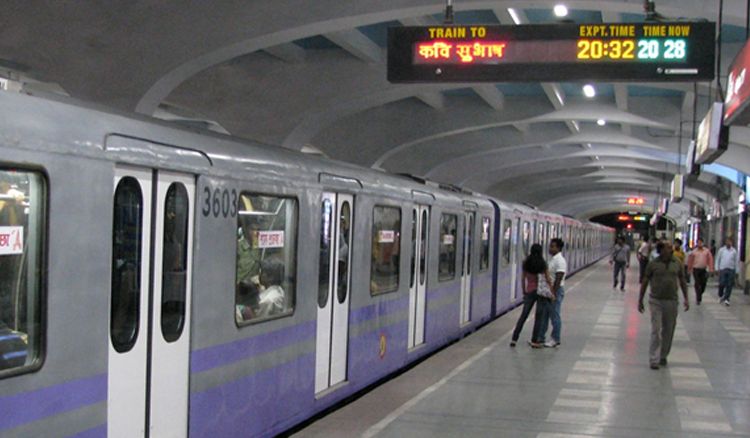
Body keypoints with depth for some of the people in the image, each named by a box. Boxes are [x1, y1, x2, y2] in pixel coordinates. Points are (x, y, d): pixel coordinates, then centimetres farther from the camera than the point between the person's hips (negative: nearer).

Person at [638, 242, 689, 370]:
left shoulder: (677, 263, 2)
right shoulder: (653, 264, -4)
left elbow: (682, 281, 10)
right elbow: (645, 282, 3)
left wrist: (686, 299, 3)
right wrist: (640, 300, 4)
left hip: (671, 301, 3)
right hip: (656, 301, -3)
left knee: (668, 331, 10)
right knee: (656, 331, -6)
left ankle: (663, 356, 26)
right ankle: (654, 360, -4)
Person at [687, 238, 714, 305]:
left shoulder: (707, 251, 4)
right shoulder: (694, 251, 2)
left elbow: (710, 259, 1)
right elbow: (690, 261, 8)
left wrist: (711, 268, -7)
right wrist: (689, 269, 11)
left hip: (704, 269, 1)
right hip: (696, 269, -1)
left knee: (703, 284, 5)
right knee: (697, 284, -4)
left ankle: (700, 294, 32)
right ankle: (698, 299, 0)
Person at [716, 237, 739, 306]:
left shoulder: (734, 251, 6)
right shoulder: (721, 250, 5)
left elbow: (735, 261, 9)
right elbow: (718, 259, 8)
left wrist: (735, 271, 6)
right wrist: (717, 268, 1)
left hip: (731, 270, 1)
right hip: (723, 269, -1)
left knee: (729, 285, -3)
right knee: (722, 284, -1)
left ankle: (726, 299, 1)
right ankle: (720, 296, 23)